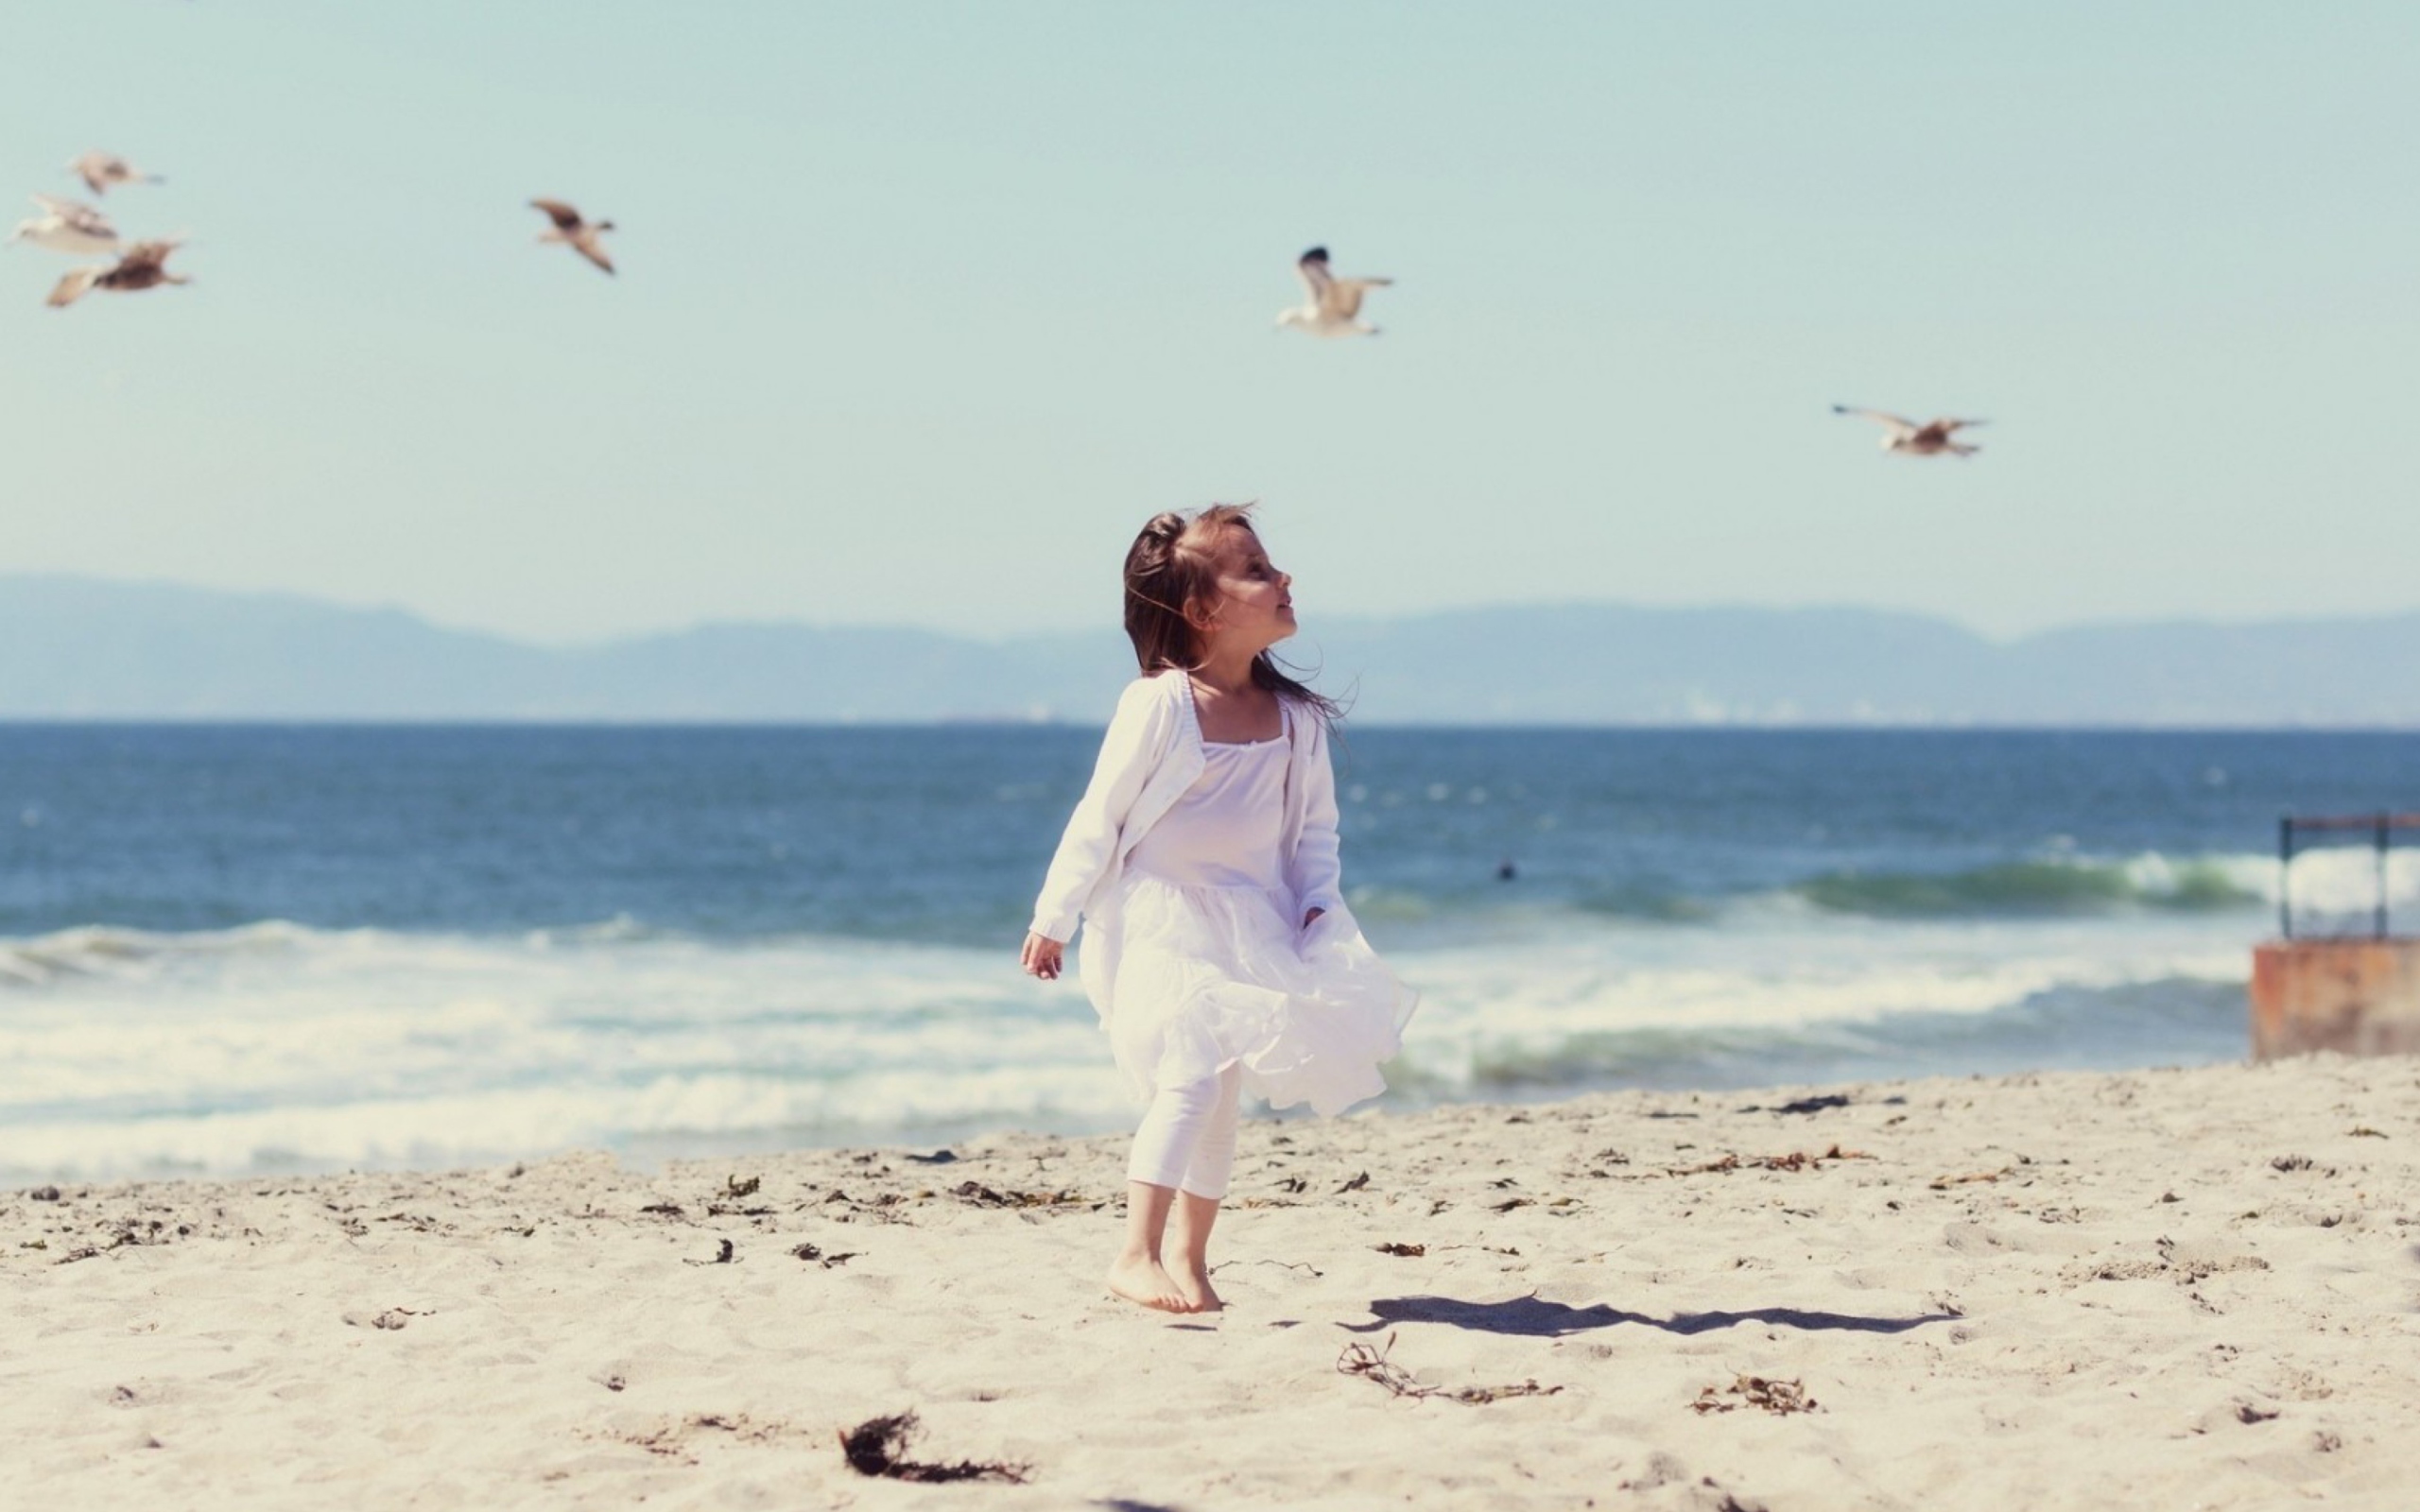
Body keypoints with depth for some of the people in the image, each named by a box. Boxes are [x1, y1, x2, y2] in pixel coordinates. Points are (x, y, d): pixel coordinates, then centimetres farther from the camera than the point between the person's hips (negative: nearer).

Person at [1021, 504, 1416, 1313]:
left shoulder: (1294, 718, 1)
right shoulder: (1158, 704, -15)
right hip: (1159, 922, -6)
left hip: (1248, 927, 6)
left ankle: (1187, 1255, 22)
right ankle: (1137, 1255, -22)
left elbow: (1314, 826, 11)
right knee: (1192, 1071, -21)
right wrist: (1053, 920, -6)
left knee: (1220, 1093, 10)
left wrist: (1319, 905, -5)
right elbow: (1100, 818, -10)